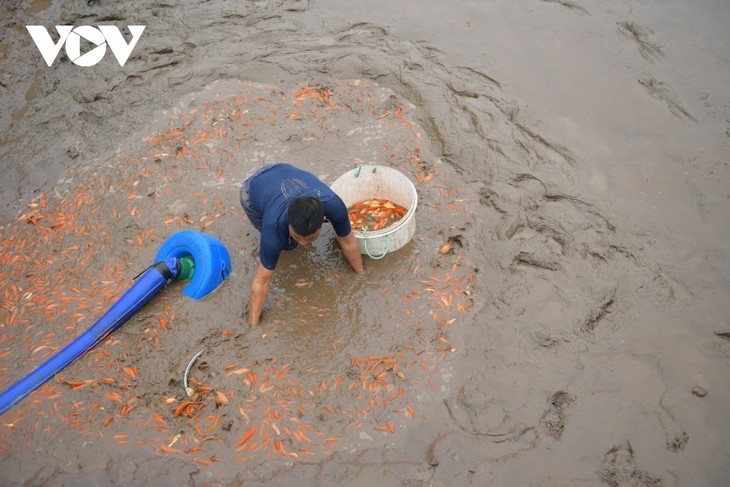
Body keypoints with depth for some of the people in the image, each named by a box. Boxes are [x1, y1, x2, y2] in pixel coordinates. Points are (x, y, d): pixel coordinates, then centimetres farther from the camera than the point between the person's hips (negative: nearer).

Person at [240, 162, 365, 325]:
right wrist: (253, 325, -27)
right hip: (254, 188, -3)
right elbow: (262, 280, -34)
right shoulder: (276, 226, -44)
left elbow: (347, 241, -18)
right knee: (289, 245, -8)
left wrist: (361, 274, -5)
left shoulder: (334, 205, -38)